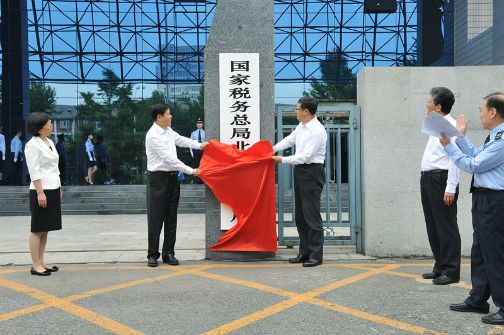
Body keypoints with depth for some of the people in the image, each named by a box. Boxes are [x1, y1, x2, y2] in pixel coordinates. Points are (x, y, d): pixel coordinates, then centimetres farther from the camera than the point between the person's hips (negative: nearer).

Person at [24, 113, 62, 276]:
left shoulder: (50, 142, 14)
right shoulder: (33, 145, -12)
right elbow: (34, 171, -17)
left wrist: (59, 188, 18)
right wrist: (40, 192, -21)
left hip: (53, 190, 9)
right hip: (42, 191, -9)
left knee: (46, 229, 12)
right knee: (38, 229, -2)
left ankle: (41, 262, 19)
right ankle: (36, 265, 4)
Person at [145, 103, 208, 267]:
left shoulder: (168, 130, 8)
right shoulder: (153, 135, -17)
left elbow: (181, 140, 26)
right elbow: (169, 158, -20)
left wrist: (200, 145, 15)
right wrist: (190, 171, -18)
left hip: (172, 177, 8)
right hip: (158, 178, -8)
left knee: (171, 217, 9)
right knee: (156, 218, -1)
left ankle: (168, 253, 17)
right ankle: (153, 255, 9)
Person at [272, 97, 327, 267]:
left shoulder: (317, 130, -18)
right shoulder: (301, 126, 9)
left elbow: (305, 156, -21)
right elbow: (290, 139, 26)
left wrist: (282, 160, -14)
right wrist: (274, 148, 12)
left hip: (312, 172, -10)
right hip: (300, 171, 10)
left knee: (312, 215, -6)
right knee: (300, 215, 13)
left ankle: (316, 256, 1)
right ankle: (304, 253, 22)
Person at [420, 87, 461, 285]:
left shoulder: (451, 127, -12)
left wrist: (450, 188, -23)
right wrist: (426, 179, 18)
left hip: (441, 179, -10)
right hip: (428, 179, 10)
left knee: (446, 226, -3)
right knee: (433, 226, 15)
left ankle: (451, 271, 5)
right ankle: (440, 267, 25)